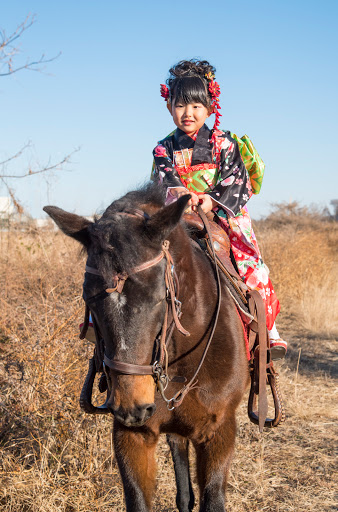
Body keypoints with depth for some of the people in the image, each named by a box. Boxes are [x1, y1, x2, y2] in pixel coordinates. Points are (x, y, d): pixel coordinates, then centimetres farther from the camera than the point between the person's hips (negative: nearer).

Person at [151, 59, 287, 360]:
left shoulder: (224, 144, 5)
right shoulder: (165, 149, 11)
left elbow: (237, 180, -4)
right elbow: (163, 179, -4)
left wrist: (212, 200, -21)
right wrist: (179, 193, -27)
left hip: (226, 217, -2)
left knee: (251, 265, -24)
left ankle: (268, 328, -13)